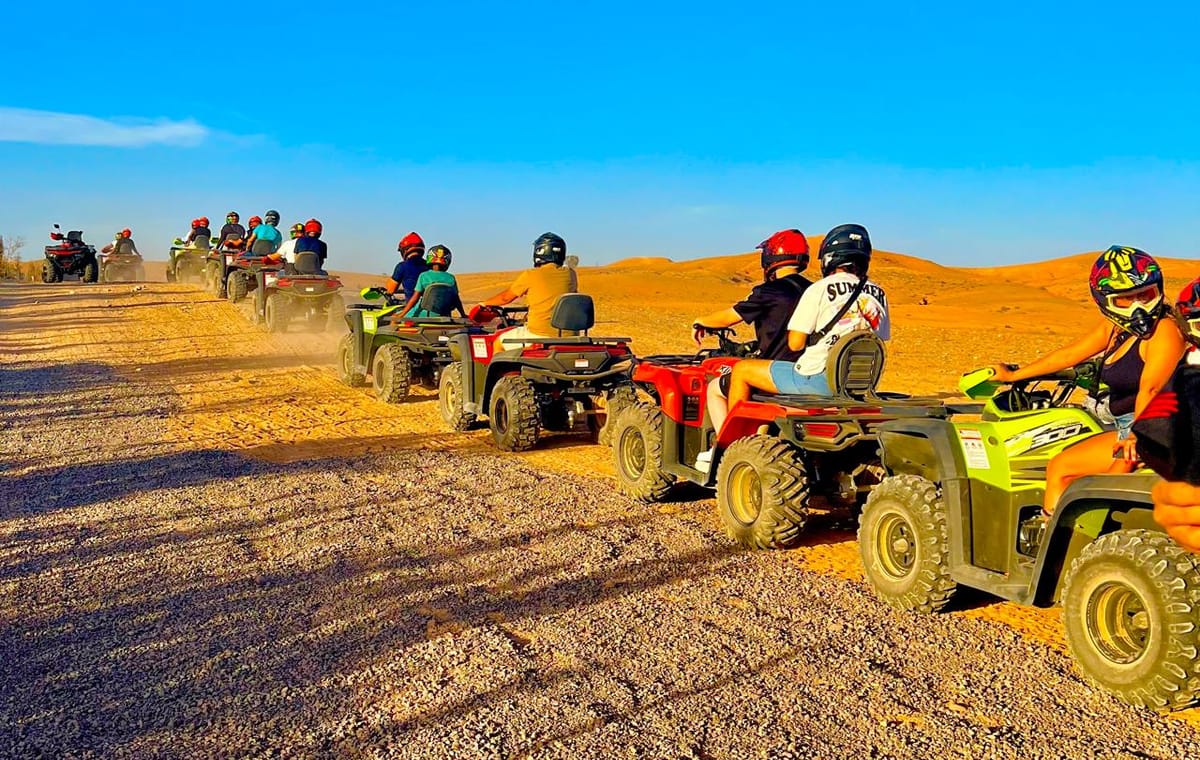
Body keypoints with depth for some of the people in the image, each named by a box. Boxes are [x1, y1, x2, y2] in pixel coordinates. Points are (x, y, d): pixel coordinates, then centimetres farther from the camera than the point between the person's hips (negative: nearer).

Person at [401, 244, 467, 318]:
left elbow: (415, 298, -14)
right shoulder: (451, 278, -3)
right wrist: (464, 315, 20)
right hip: (443, 316, 3)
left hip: (425, 315, -3)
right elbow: (456, 300, 5)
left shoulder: (424, 276, -11)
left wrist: (401, 314, -8)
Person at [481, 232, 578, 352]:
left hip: (538, 334, -5)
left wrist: (485, 303, 27)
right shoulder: (570, 274, 5)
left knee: (498, 342, 17)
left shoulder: (530, 276, -7)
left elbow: (506, 297, 7)